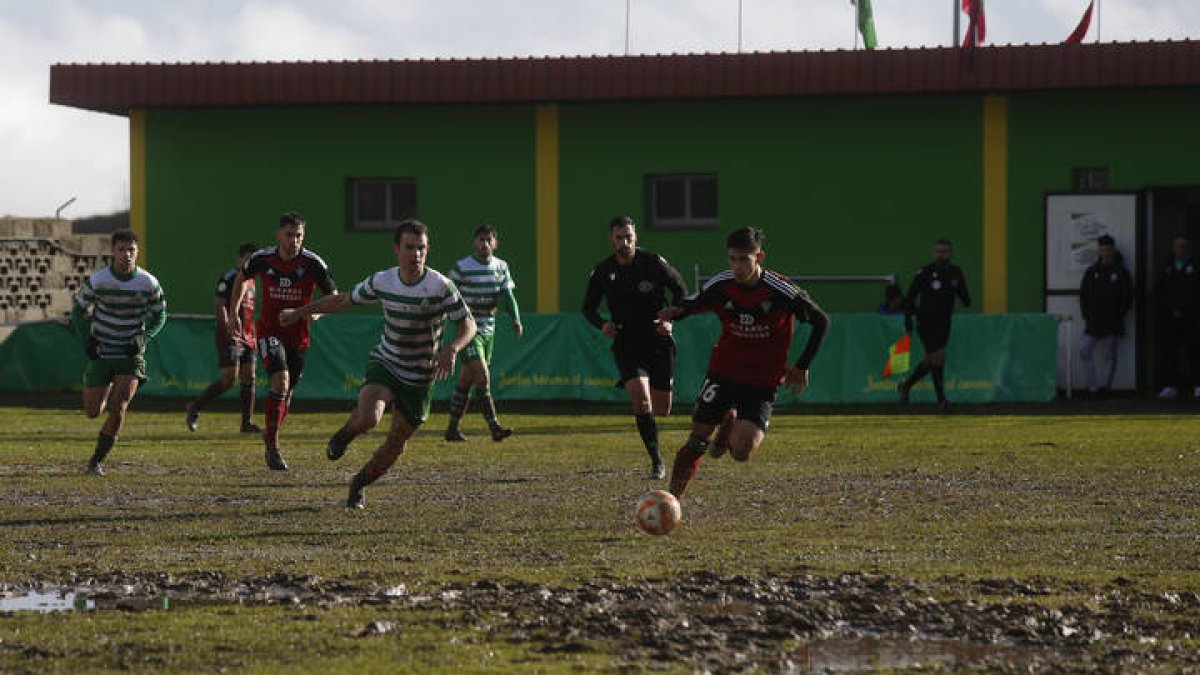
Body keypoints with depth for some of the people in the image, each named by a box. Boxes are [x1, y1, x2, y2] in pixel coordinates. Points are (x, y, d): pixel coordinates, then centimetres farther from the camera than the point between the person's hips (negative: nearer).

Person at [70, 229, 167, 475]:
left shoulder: (149, 283, -9)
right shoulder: (97, 280, -11)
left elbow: (159, 315, 8)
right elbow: (79, 309, 4)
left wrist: (143, 337, -9)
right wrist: (86, 339, -10)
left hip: (131, 354, -1)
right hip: (101, 352, 1)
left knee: (118, 409, -16)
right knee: (93, 412, 3)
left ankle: (98, 460, -1)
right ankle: (107, 391, 41)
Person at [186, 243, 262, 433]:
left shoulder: (250, 280, 18)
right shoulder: (230, 277, -9)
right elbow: (218, 304, -16)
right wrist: (228, 330, -21)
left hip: (247, 338, 9)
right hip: (230, 337, -9)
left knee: (249, 378, 5)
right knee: (230, 379, -12)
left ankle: (247, 422, 8)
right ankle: (195, 407, 2)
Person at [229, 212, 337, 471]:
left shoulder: (313, 263, -13)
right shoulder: (262, 259, -9)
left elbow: (334, 298, -7)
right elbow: (241, 277, 14)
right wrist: (233, 312, 12)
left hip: (298, 337, 2)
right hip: (269, 331, -2)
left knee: (286, 394, 10)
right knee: (281, 380, -23)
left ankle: (269, 437, 36)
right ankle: (273, 447, -18)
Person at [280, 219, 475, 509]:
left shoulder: (441, 286, -16)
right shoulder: (381, 282, -8)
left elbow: (468, 325, -11)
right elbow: (344, 300, 9)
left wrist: (451, 350, -32)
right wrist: (301, 312, 15)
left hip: (420, 376, 0)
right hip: (385, 363, 0)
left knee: (396, 444, 7)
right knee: (368, 418, -29)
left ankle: (360, 484, 36)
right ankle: (346, 432, 8)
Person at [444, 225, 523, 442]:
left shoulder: (501, 267, 8)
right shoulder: (461, 268, -7)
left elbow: (508, 295, 1)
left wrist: (516, 320, -14)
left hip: (489, 329, 6)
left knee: (466, 380, 11)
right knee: (483, 376, -17)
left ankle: (453, 428, 18)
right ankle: (495, 428, -21)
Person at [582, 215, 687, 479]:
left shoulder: (654, 263, -6)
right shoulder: (602, 272, -2)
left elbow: (680, 289, 6)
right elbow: (589, 307, 10)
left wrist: (670, 319, -9)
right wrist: (602, 324, -11)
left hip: (659, 342, 1)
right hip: (627, 345, 0)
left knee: (662, 409, 6)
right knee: (641, 402, -21)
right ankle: (656, 461, -11)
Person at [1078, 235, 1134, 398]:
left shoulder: (1121, 273, 1)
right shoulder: (1092, 271, 10)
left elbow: (1128, 298, 0)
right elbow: (1083, 295, 13)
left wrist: (1119, 315, -7)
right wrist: (1086, 315, 2)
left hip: (1112, 323, -3)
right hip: (1093, 322, 3)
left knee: (1110, 356, 1)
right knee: (1084, 351, -7)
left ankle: (1107, 387, 7)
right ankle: (1092, 387, -2)